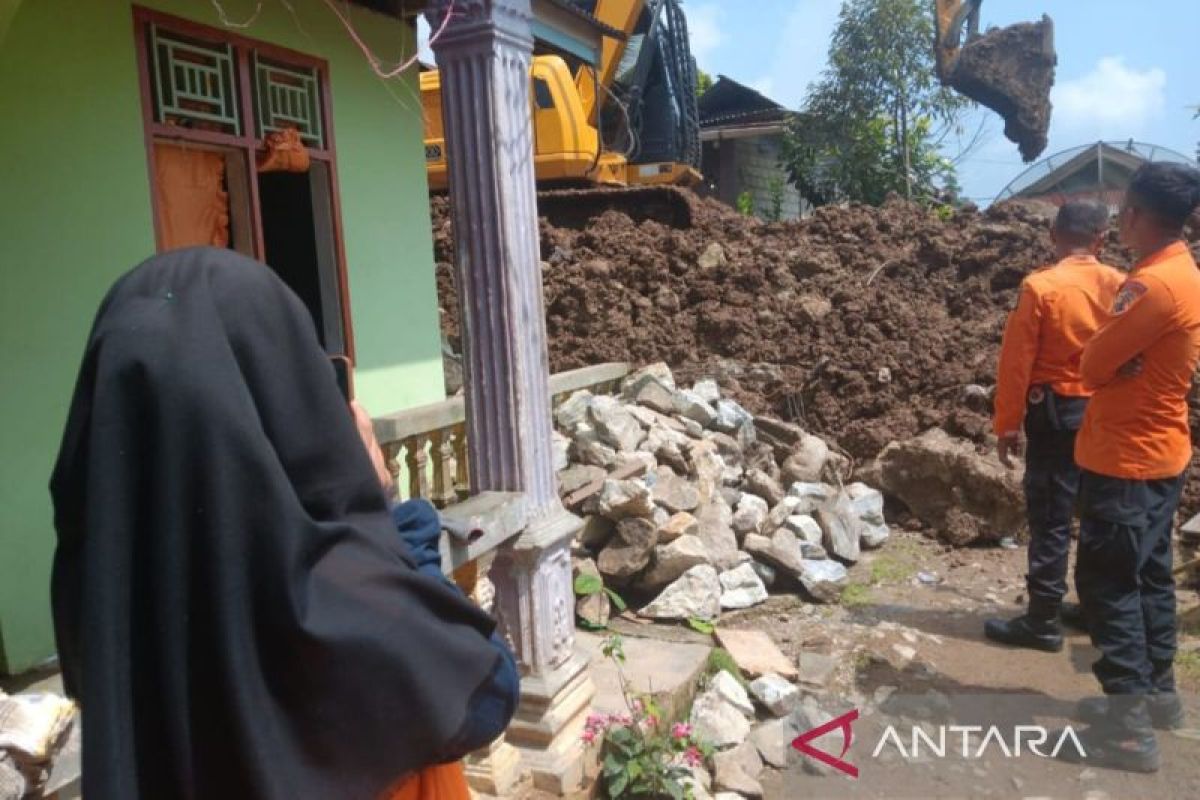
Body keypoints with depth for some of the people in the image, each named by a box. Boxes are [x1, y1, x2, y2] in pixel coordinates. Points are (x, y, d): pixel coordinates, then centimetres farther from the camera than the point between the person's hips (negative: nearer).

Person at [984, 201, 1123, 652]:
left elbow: (1017, 362, -13)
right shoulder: (1120, 286, 2)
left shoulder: (1040, 287, -13)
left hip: (1057, 413, -5)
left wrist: (1007, 423, -6)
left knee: (1050, 519, -2)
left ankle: (1043, 622, 4)